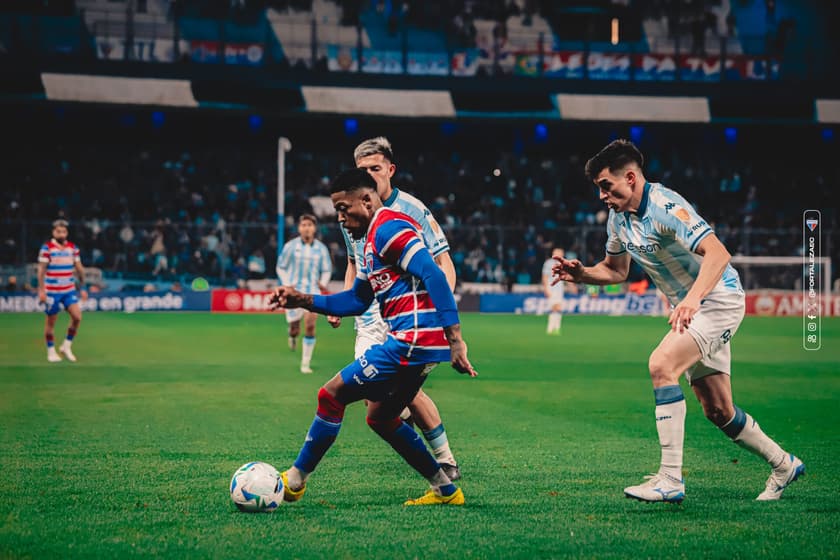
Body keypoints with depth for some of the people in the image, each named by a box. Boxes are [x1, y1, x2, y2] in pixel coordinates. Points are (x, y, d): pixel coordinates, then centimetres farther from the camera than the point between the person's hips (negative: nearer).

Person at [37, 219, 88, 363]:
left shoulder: (73, 248, 5)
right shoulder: (47, 248, -8)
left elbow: (79, 269, 13)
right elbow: (41, 270, -9)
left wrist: (82, 288, 12)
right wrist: (41, 290, -14)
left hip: (69, 290, 4)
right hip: (51, 291, -4)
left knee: (77, 316, -9)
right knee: (51, 321, 3)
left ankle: (66, 346, 9)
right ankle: (51, 351, 17)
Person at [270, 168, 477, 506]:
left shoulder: (388, 228, -12)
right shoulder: (373, 237, 21)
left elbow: (434, 276, -23)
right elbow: (357, 301, 28)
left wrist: (455, 338, -28)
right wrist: (303, 300, 18)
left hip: (412, 341, -11)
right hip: (419, 343, 11)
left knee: (331, 395, -3)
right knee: (380, 417, 22)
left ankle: (294, 481, 7)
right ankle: (445, 490, 23)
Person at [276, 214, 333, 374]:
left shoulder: (321, 248, 4)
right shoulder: (290, 246, 0)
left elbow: (326, 270, 14)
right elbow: (281, 267, 8)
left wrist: (323, 283, -5)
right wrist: (286, 284, -6)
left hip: (313, 291, 1)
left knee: (310, 325, -13)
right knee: (294, 328, -5)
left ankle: (306, 363, -3)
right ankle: (293, 336, 37)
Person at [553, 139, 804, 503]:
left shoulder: (665, 206, -24)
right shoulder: (619, 219, 3)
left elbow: (718, 254, -35)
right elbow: (616, 270, 19)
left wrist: (692, 298, -49)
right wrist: (581, 274, -1)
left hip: (718, 299, -9)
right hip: (690, 309, 9)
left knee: (662, 364, -28)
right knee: (718, 412, 10)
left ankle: (670, 479, -28)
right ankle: (783, 464, 32)